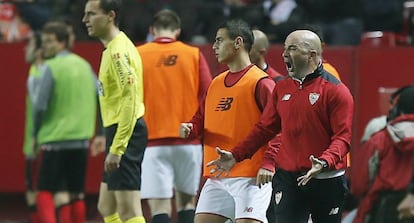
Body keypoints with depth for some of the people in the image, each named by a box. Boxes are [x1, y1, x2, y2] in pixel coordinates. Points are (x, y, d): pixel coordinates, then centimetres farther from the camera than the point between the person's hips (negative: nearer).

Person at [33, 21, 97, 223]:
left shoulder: (51, 67, -9)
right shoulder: (85, 65, 10)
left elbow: (40, 105, -13)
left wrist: (36, 133, 1)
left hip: (55, 138, -6)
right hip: (81, 138, 6)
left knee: (45, 193, -4)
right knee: (77, 195, 11)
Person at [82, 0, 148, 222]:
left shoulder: (118, 51, -16)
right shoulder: (113, 48, 16)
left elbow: (130, 100, -23)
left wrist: (116, 148, -25)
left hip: (124, 135, -11)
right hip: (118, 131, 11)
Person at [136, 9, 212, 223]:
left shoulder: (138, 55, -1)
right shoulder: (194, 54, 3)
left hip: (153, 141, -2)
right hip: (189, 141, 2)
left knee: (159, 205, -4)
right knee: (186, 201, 16)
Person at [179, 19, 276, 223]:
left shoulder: (260, 82, -9)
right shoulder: (216, 84, 15)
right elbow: (201, 120, 22)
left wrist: (268, 163, -23)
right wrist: (189, 129, -2)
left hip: (250, 176, -8)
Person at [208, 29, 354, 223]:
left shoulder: (335, 90, -7)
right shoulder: (281, 88, 11)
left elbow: (342, 137, -14)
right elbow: (265, 128, 16)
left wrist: (325, 162, -31)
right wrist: (236, 155, 8)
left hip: (326, 182, -4)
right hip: (288, 179, 4)